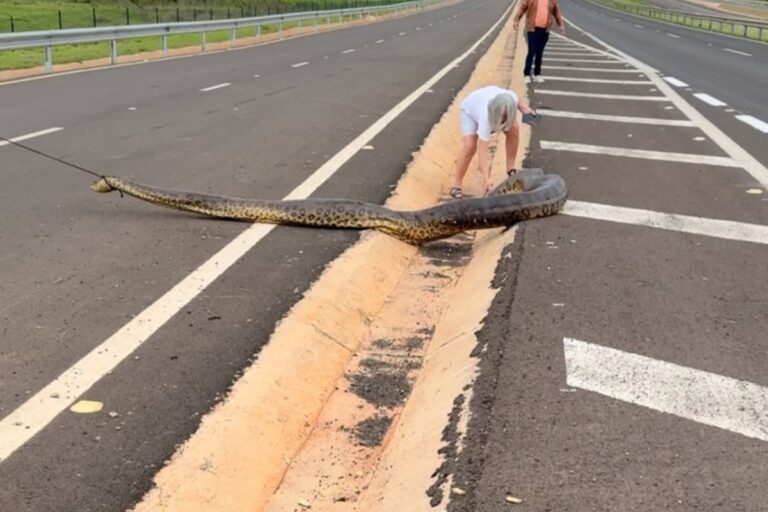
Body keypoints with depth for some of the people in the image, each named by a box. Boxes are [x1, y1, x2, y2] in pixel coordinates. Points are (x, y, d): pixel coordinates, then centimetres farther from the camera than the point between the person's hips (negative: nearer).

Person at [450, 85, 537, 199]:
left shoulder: (511, 99, -36)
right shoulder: (486, 118, -47)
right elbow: (482, 150, -49)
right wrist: (486, 178, -55)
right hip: (470, 108, -5)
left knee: (514, 131, -9)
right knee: (469, 146, -22)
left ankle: (510, 169, 8)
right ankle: (456, 185, -14)